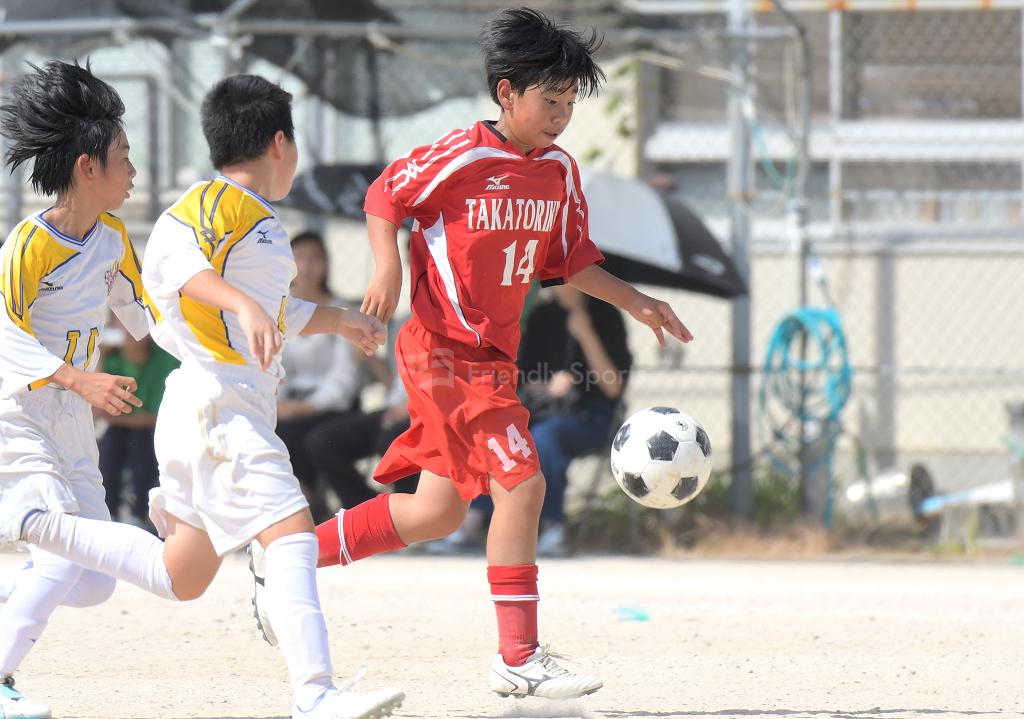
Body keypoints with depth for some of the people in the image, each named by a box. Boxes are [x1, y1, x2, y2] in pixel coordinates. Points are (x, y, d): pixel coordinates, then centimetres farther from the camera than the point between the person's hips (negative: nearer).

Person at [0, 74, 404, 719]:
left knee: (180, 578, 13)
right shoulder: (216, 203, -7)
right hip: (218, 398, -10)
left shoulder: (259, 220, 23)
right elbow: (170, 260, -27)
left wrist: (338, 319, 45)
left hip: (237, 409, 10)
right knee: (291, 532, -23)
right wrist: (242, 302, -39)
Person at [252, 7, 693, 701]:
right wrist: (389, 269, -17)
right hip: (445, 350, -9)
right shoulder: (461, 157, -13)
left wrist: (635, 303, 10)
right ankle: (519, 658, -11)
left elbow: (571, 261, 19)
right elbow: (385, 198, -3)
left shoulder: (561, 172, 8)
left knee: (440, 512, 11)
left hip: (494, 356, 9)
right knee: (522, 483, -16)